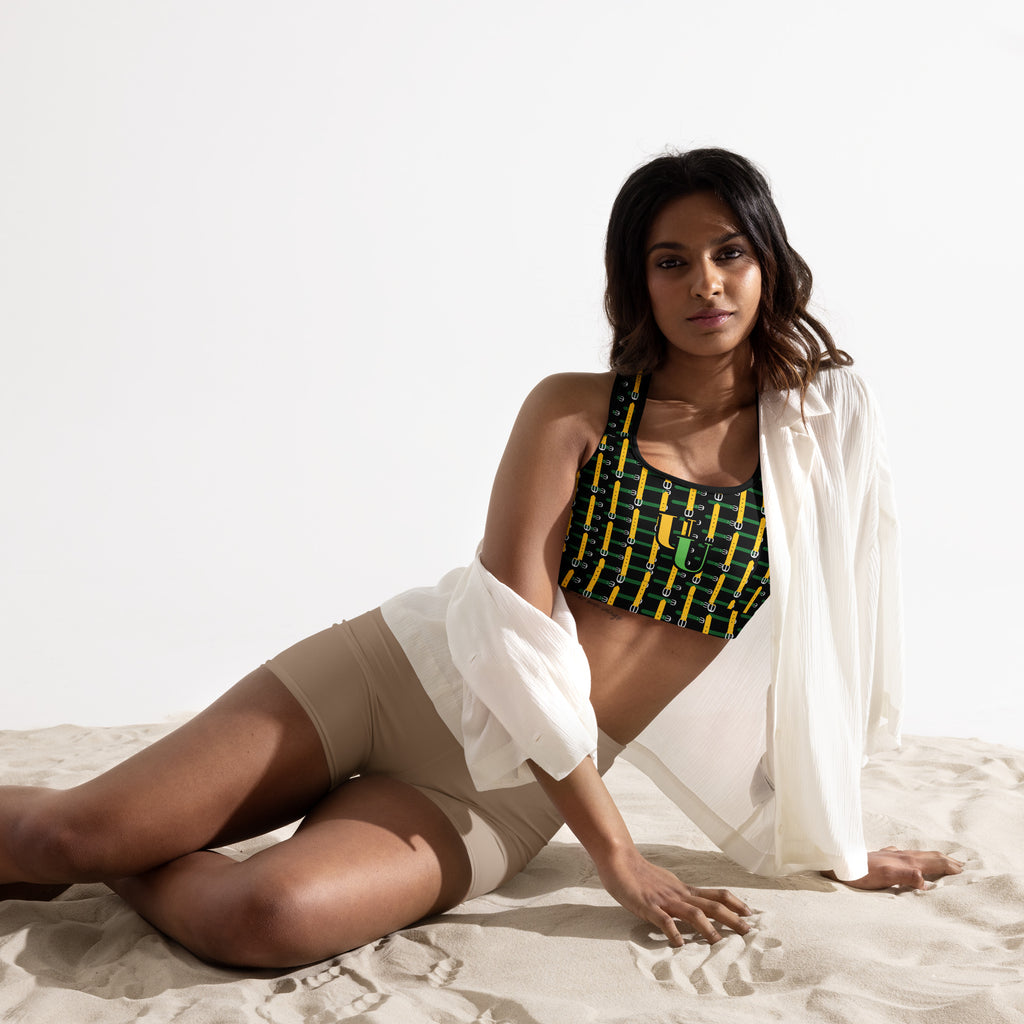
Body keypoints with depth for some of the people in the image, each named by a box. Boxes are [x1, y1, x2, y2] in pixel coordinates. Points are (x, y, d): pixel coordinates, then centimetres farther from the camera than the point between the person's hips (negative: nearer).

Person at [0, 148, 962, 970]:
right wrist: (616, 853, -12)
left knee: (273, 919, -26)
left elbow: (822, 655, 9)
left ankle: (121, 861, 5)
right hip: (396, 673, 0)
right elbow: (513, 633, -12)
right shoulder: (573, 411, -4)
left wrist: (837, 845, 13)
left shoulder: (823, 426, 2)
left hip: (506, 796, 1)